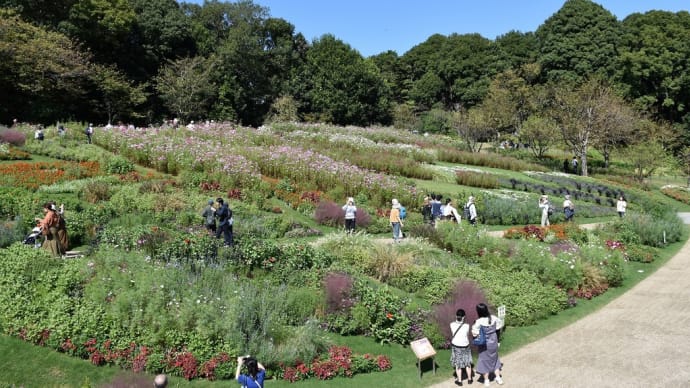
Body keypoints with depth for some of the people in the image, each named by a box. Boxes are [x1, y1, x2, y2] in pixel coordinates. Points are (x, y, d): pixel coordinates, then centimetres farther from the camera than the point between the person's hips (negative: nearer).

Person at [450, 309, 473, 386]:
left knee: (458, 364, 15)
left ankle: (459, 381, 25)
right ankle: (469, 379, 34)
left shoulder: (452, 324, -16)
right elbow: (467, 334, -2)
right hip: (465, 346, 0)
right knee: (468, 363, 20)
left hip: (456, 346, 0)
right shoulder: (466, 326, -20)